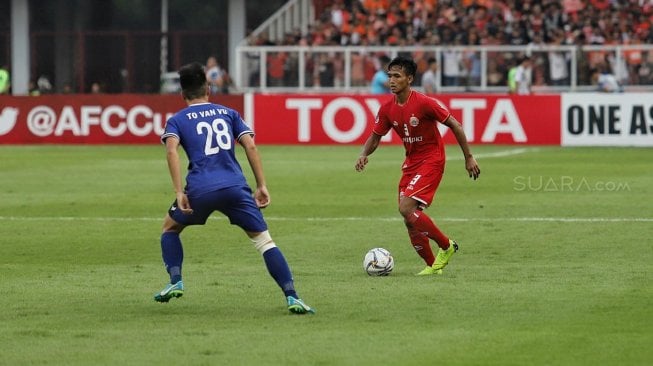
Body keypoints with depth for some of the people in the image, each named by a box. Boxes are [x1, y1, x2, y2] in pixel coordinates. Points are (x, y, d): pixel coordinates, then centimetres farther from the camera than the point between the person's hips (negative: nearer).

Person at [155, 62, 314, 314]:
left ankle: (175, 282, 11)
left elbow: (171, 150, -5)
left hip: (200, 190, -1)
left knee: (170, 228, 27)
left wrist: (179, 192, -10)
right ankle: (292, 297, -12)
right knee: (264, 240, 2)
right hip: (235, 187, 1)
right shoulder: (228, 113, 22)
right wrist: (261, 186, 8)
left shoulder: (177, 120, 15)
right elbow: (250, 145, 9)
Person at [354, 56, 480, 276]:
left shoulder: (423, 103, -19)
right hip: (411, 163, 7)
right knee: (410, 220, 3)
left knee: (406, 208, -21)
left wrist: (469, 157, -9)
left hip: (431, 161, -7)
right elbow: (375, 136, 11)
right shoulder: (387, 109, -1)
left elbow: (454, 125, -11)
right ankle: (432, 265, 18)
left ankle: (446, 246, -4)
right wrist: (364, 155, -10)